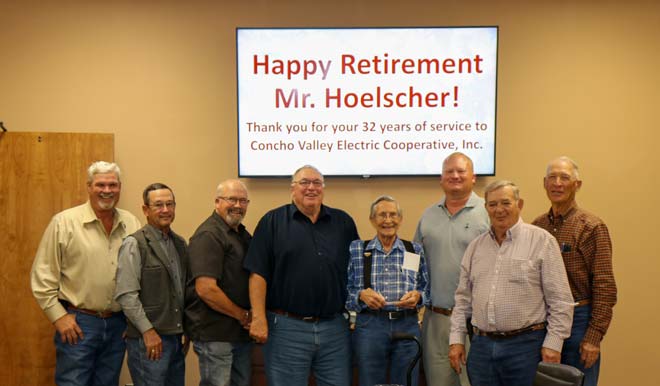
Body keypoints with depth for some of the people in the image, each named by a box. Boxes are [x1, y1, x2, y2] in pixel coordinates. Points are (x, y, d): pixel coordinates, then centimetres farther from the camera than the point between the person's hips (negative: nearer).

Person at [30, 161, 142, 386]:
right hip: (78, 323, -4)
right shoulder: (64, 222, -5)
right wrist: (58, 316, -8)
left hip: (118, 323, 4)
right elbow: (43, 275, -5)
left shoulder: (132, 224, 5)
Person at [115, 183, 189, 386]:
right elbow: (126, 295, -15)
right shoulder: (135, 244, -9)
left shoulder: (180, 243, 12)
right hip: (149, 339, -6)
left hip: (176, 338, 7)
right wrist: (148, 331, -16)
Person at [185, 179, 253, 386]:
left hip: (242, 332, 9)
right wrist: (243, 316, -14)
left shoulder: (243, 234, 13)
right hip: (215, 335, -9)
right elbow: (205, 289, -24)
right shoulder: (208, 235, -15)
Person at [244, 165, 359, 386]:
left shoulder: (343, 222, 10)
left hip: (335, 327, 3)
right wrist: (259, 318, -11)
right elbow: (258, 273, -5)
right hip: (287, 327, -3)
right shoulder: (273, 221, 0)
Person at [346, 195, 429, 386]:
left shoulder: (415, 250, 10)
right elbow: (345, 292, 4)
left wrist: (417, 296, -10)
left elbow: (427, 290, 11)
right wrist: (361, 295, -16)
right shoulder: (357, 249, 5)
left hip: (408, 326, 1)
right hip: (369, 325, -1)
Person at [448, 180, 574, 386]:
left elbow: (560, 300, -6)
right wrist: (456, 339, 9)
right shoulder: (476, 246, 12)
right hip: (482, 346, 4)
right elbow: (463, 298, 15)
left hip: (526, 344, -4)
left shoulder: (541, 241, -3)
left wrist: (553, 343, -10)